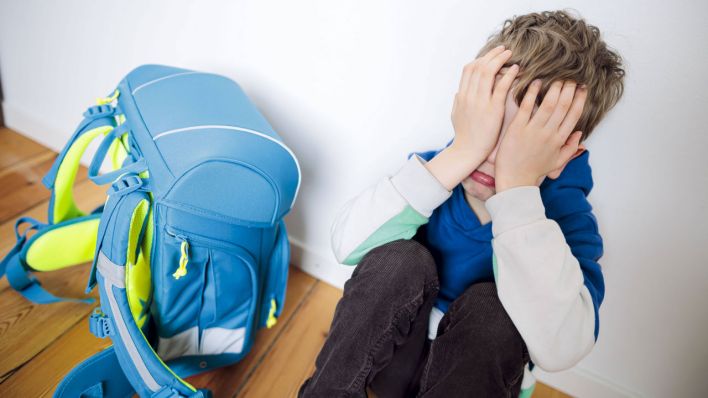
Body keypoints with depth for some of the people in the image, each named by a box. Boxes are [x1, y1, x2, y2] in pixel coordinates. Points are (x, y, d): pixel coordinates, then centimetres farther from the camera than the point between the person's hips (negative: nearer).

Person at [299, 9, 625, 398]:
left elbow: (559, 348, -38)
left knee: (490, 307, -31)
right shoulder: (436, 168, -14)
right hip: (388, 354, 1)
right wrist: (460, 152, -36)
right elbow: (346, 245, -32)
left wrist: (517, 184, -39)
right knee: (402, 260, -29)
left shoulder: (568, 218, -18)